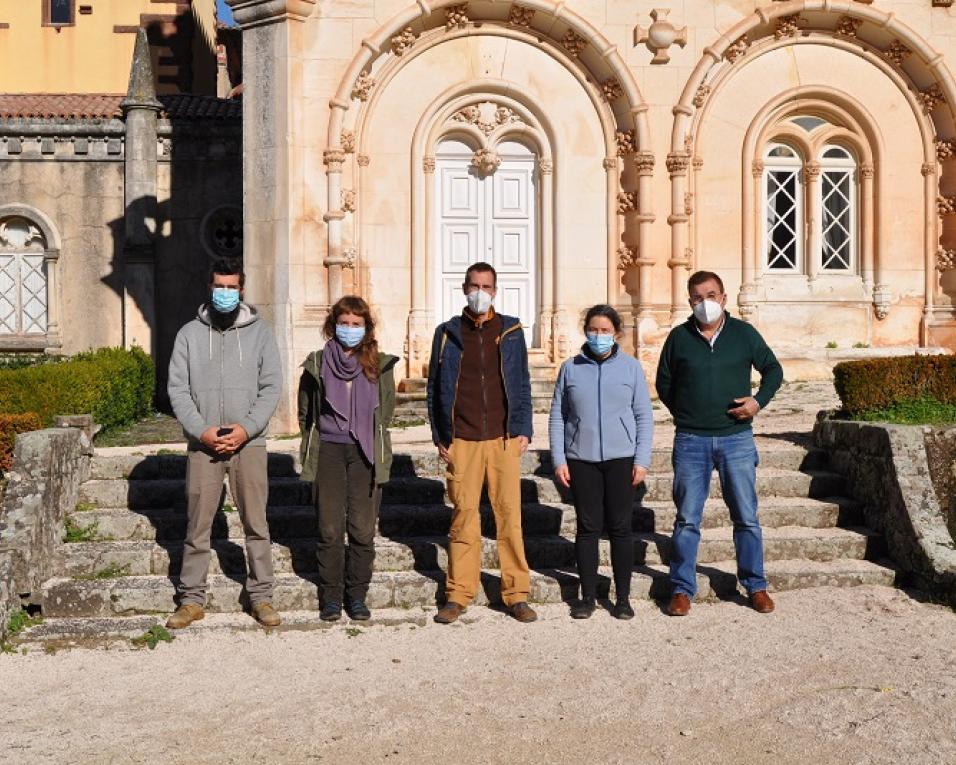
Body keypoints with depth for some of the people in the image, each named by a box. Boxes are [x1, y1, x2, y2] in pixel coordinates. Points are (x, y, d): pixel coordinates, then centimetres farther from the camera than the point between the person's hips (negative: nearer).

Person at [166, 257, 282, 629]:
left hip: (249, 442, 0)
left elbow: (271, 387, 0)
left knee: (256, 523, 4)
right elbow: (177, 389, 2)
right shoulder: (189, 334, 7)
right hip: (202, 444, 1)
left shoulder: (259, 332, 5)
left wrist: (247, 428, -12)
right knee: (197, 524, 5)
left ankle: (261, 595, 14)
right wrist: (201, 430, -10)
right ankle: (191, 598, 14)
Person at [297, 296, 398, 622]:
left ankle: (357, 596, 13)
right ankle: (331, 597, 13)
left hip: (365, 454, 0)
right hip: (328, 452, 0)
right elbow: (305, 412, 14)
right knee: (330, 530, 1)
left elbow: (387, 410, 15)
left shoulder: (380, 365, 5)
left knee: (363, 530, 0)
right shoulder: (317, 364, 5)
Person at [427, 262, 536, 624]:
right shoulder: (447, 333, 9)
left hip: (503, 438, 0)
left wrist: (523, 430, 3)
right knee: (463, 516, 2)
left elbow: (522, 384, 11)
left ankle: (516, 594, 8)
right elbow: (435, 387, 11)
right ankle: (459, 594, 11)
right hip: (461, 441, 0)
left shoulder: (510, 331, 9)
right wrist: (439, 437, 5)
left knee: (510, 515, 0)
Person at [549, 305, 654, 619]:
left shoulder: (630, 367, 3)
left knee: (620, 528, 4)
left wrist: (642, 460, -3)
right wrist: (558, 460, 0)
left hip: (621, 458, 0)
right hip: (581, 460, 1)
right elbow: (557, 416, 7)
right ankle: (588, 596, 16)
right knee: (587, 528, 5)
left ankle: (622, 598, 15)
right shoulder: (571, 368, 5)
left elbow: (644, 416, 4)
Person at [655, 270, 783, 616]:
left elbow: (773, 370, 13)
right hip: (691, 441, 0)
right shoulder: (679, 337, 3)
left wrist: (759, 400, -3)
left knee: (746, 517, 5)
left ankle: (756, 586, 19)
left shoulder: (744, 333, 3)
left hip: (736, 438, 0)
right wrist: (683, 413, 4)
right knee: (687, 519, 4)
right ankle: (682, 588, 13)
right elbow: (663, 383, 13)